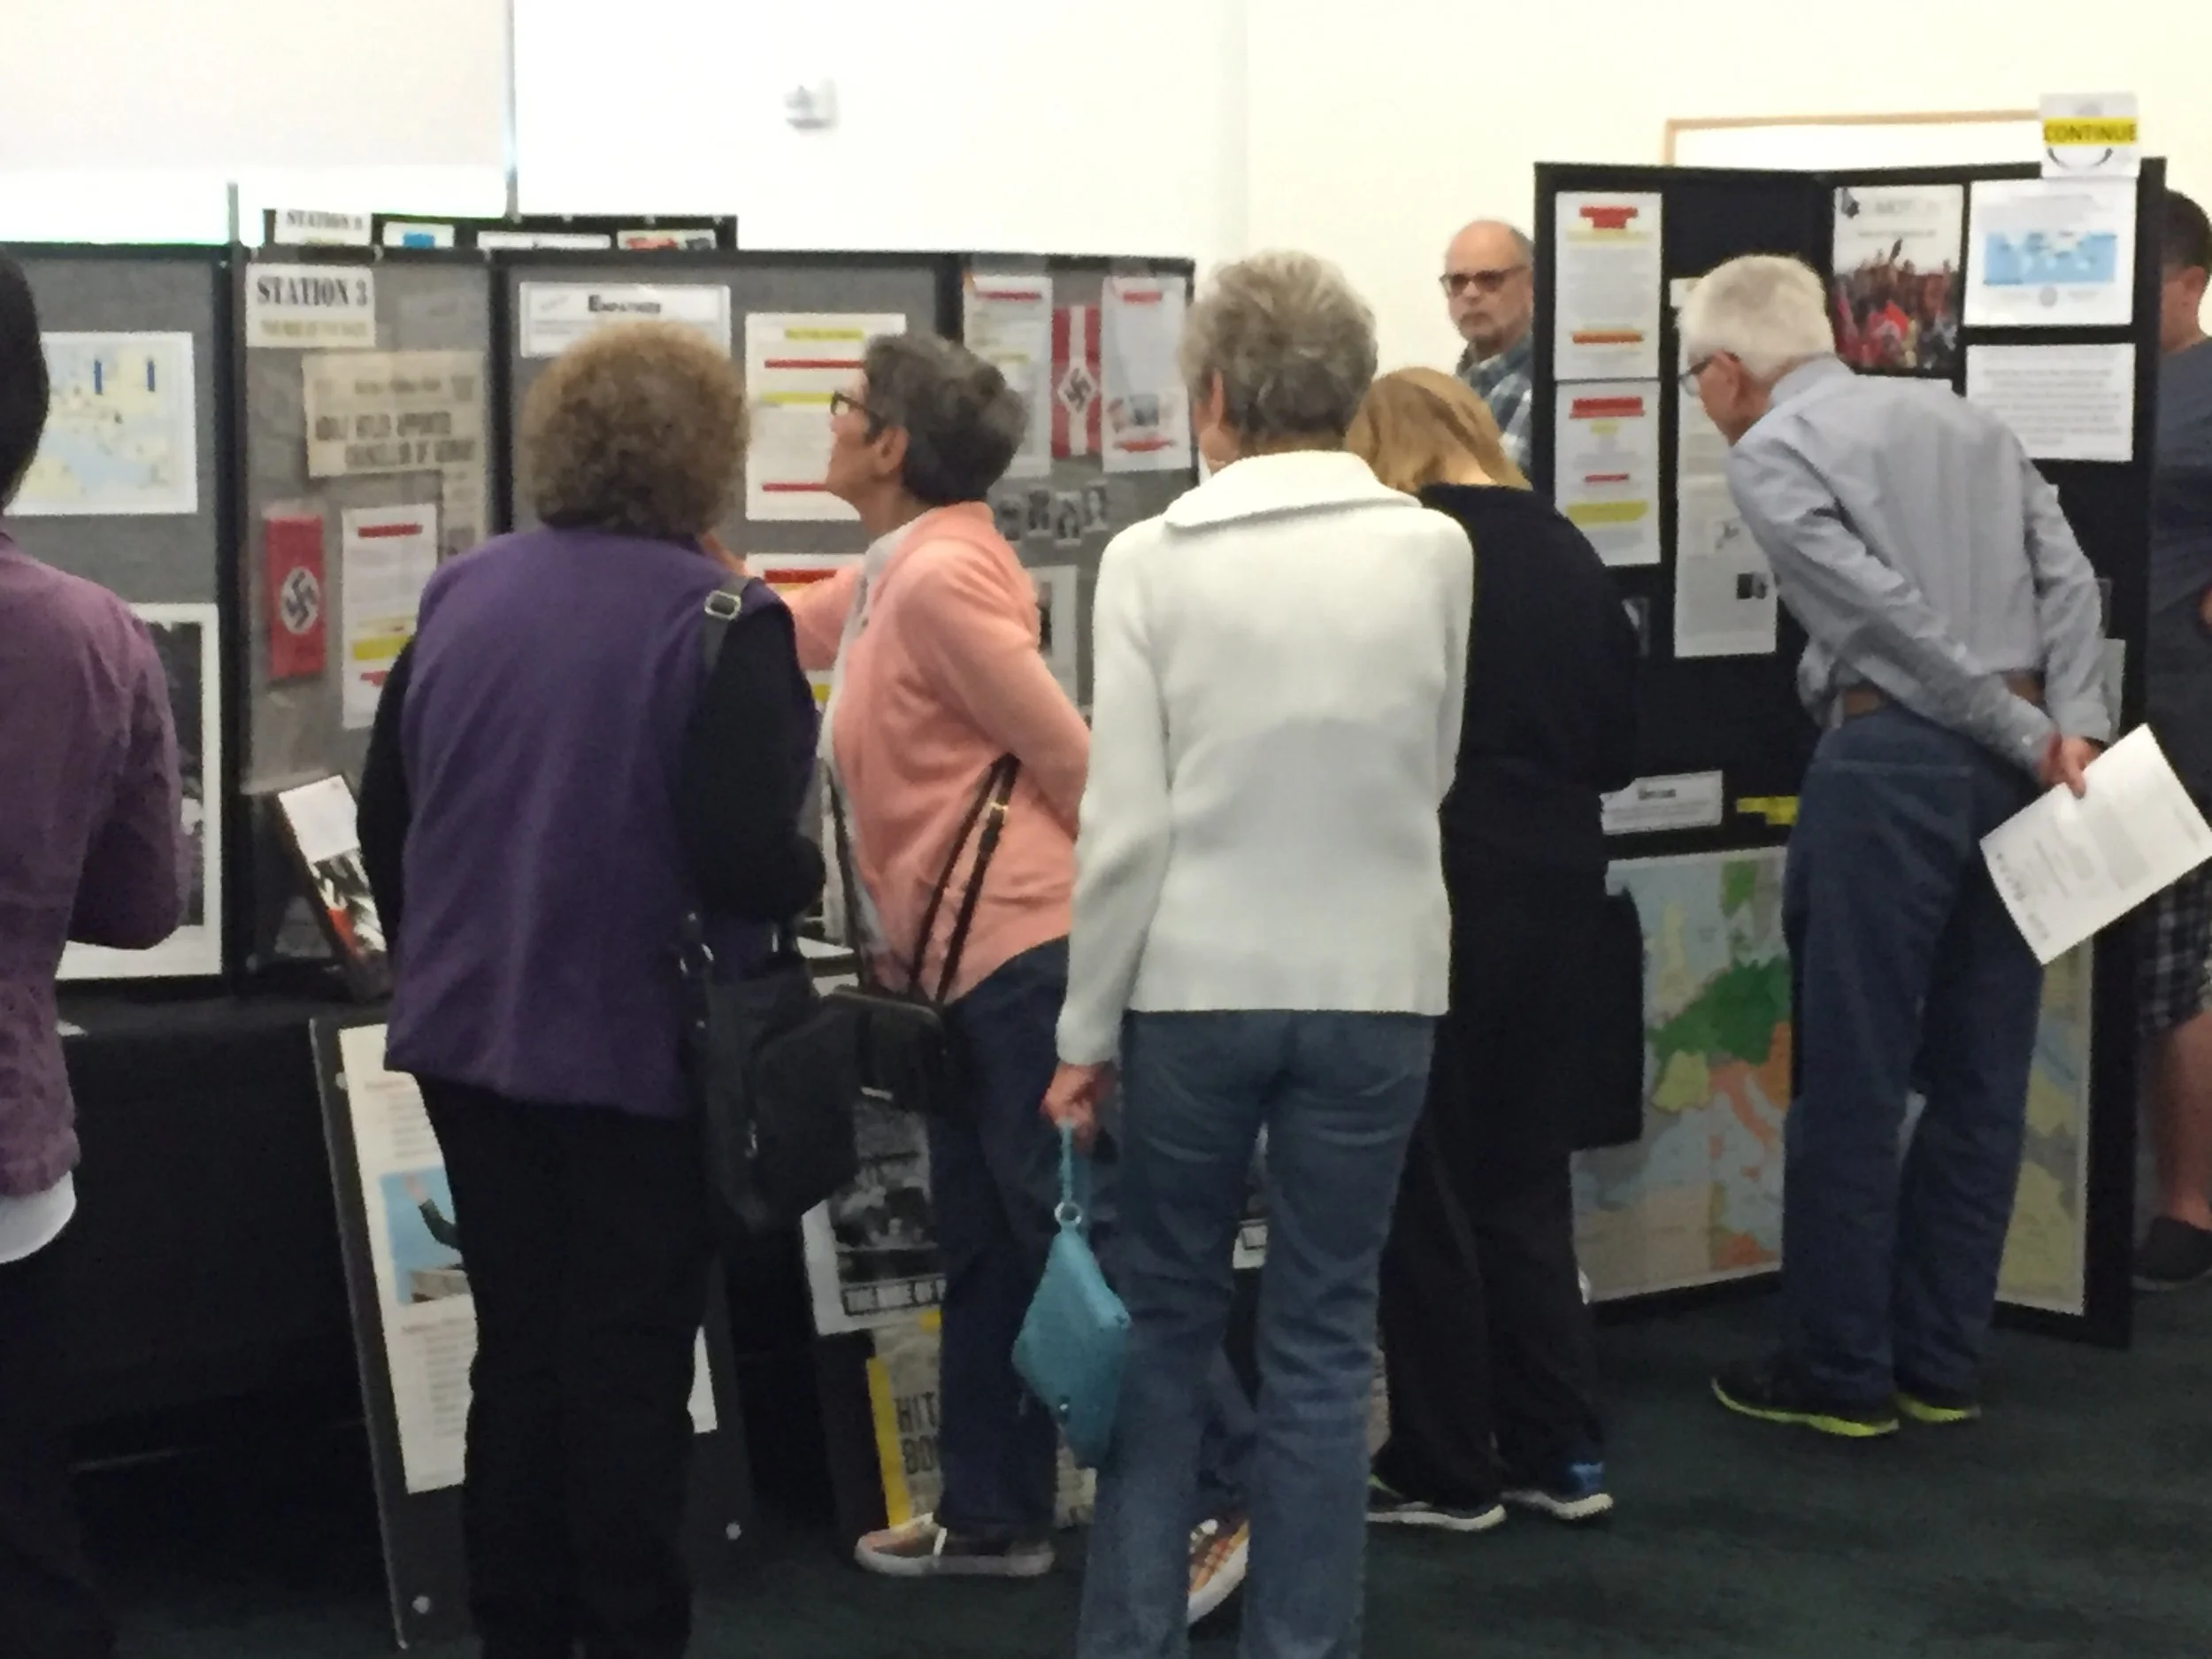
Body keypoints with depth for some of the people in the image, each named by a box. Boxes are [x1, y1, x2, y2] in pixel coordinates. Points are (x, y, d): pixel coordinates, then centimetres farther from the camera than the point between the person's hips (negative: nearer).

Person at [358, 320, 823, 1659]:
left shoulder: (460, 598, 4)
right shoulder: (721, 620, -14)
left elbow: (387, 819, 10)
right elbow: (748, 858, -22)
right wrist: (808, 878, 0)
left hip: (472, 1034, 5)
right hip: (639, 1047, -5)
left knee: (516, 1347, 15)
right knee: (631, 1364, 4)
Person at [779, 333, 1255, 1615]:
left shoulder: (941, 576, -16)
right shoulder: (889, 580, 14)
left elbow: (1069, 753, -16)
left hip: (1024, 952, -10)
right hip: (969, 960, 10)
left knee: (1084, 1233, -7)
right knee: (988, 1247, 14)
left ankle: (1227, 1494, -1)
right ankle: (996, 1514, 23)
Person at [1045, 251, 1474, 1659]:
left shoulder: (1155, 558, -8)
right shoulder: (1435, 550, -3)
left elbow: (1124, 823, -10)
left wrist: (1089, 1033, -1)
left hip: (1196, 985, -1)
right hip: (1373, 987, 1)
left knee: (1164, 1325, 14)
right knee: (1324, 1340, 9)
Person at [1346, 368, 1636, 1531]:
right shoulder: (1566, 549, 8)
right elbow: (1619, 749, 11)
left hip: (1440, 882, -5)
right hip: (1556, 881, 6)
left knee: (1425, 1181, 5)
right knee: (1526, 1168, 16)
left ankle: (1444, 1471, 11)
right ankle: (1560, 1451, 19)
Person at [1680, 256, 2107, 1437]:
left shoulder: (1770, 453, -2)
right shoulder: (1967, 422, 18)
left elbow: (1889, 612, -12)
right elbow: (2069, 578, 6)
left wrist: (2028, 744, -8)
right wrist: (2071, 729, -4)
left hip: (1891, 761, -7)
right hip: (2015, 760, 7)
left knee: (1851, 1082, 2)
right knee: (1980, 1077, 10)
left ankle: (1839, 1374, 7)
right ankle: (1940, 1363, 17)